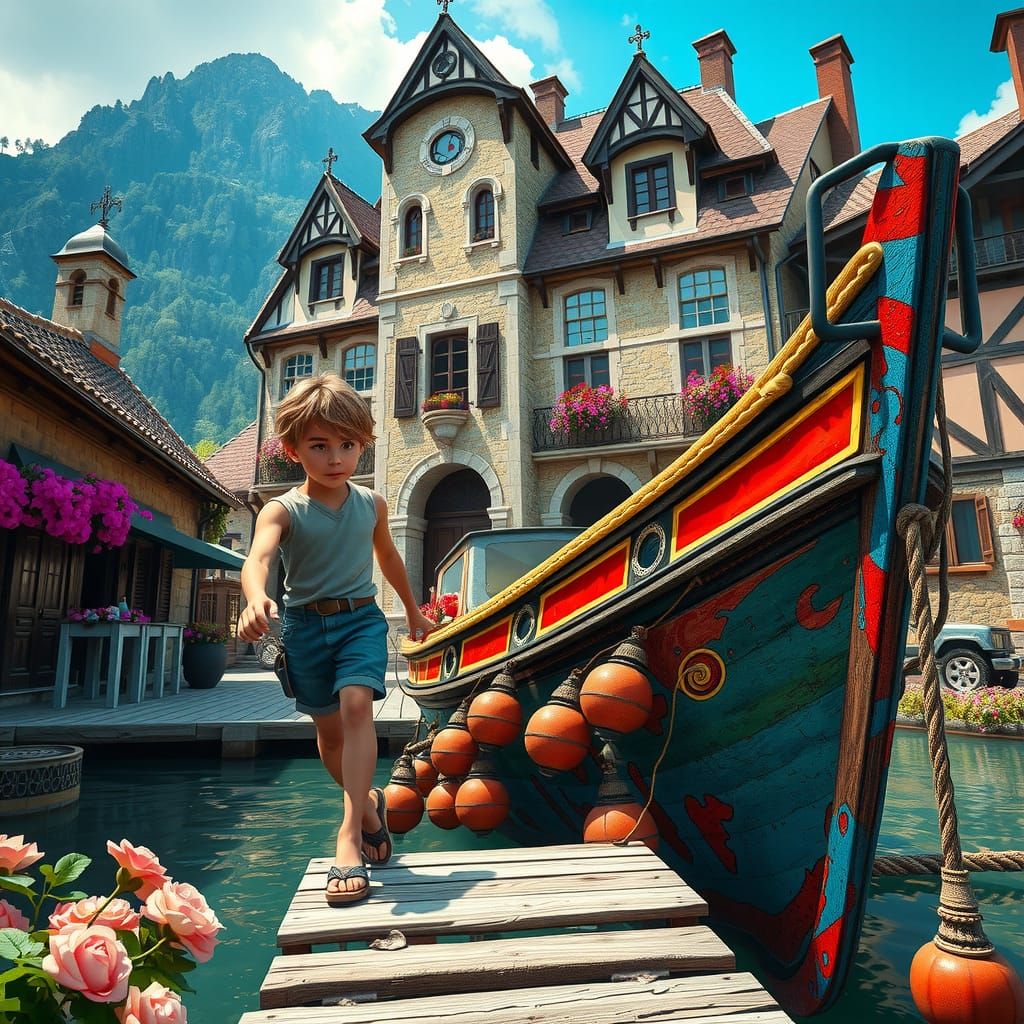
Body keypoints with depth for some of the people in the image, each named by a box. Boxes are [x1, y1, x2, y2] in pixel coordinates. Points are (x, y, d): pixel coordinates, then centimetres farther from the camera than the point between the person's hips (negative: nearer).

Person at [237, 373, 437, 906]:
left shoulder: (371, 503, -2)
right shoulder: (282, 510, -12)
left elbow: (387, 554, 16)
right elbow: (258, 558, -32)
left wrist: (414, 611, 26)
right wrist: (256, 599, -56)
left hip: (361, 618, 0)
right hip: (305, 624, 0)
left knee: (356, 704, -23)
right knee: (328, 730, 12)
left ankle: (349, 835, -19)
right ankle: (368, 803, 38)